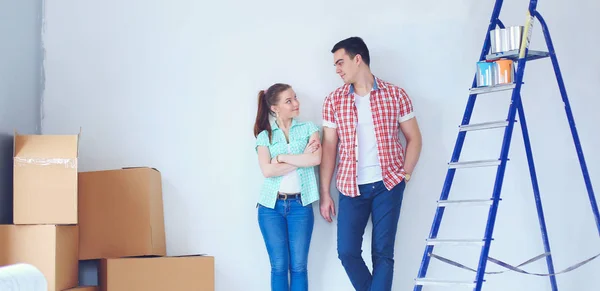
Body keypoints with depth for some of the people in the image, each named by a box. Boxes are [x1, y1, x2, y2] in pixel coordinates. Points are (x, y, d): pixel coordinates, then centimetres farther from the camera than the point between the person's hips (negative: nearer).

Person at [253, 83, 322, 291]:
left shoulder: (308, 128, 6)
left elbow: (316, 159, -12)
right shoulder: (264, 136, 5)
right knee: (279, 266, 3)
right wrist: (301, 159, -10)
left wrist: (282, 157, -8)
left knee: (298, 266, 2)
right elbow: (267, 170, -11)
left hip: (300, 205, 0)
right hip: (271, 206, 0)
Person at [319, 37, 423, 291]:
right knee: (347, 252, -2)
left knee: (383, 254, 0)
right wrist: (325, 194, 2)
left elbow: (413, 137, 6)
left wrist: (405, 175, -6)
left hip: (388, 185, -2)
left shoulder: (395, 94, -1)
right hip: (351, 187, 2)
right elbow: (329, 146, 4)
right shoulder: (333, 101, 3)